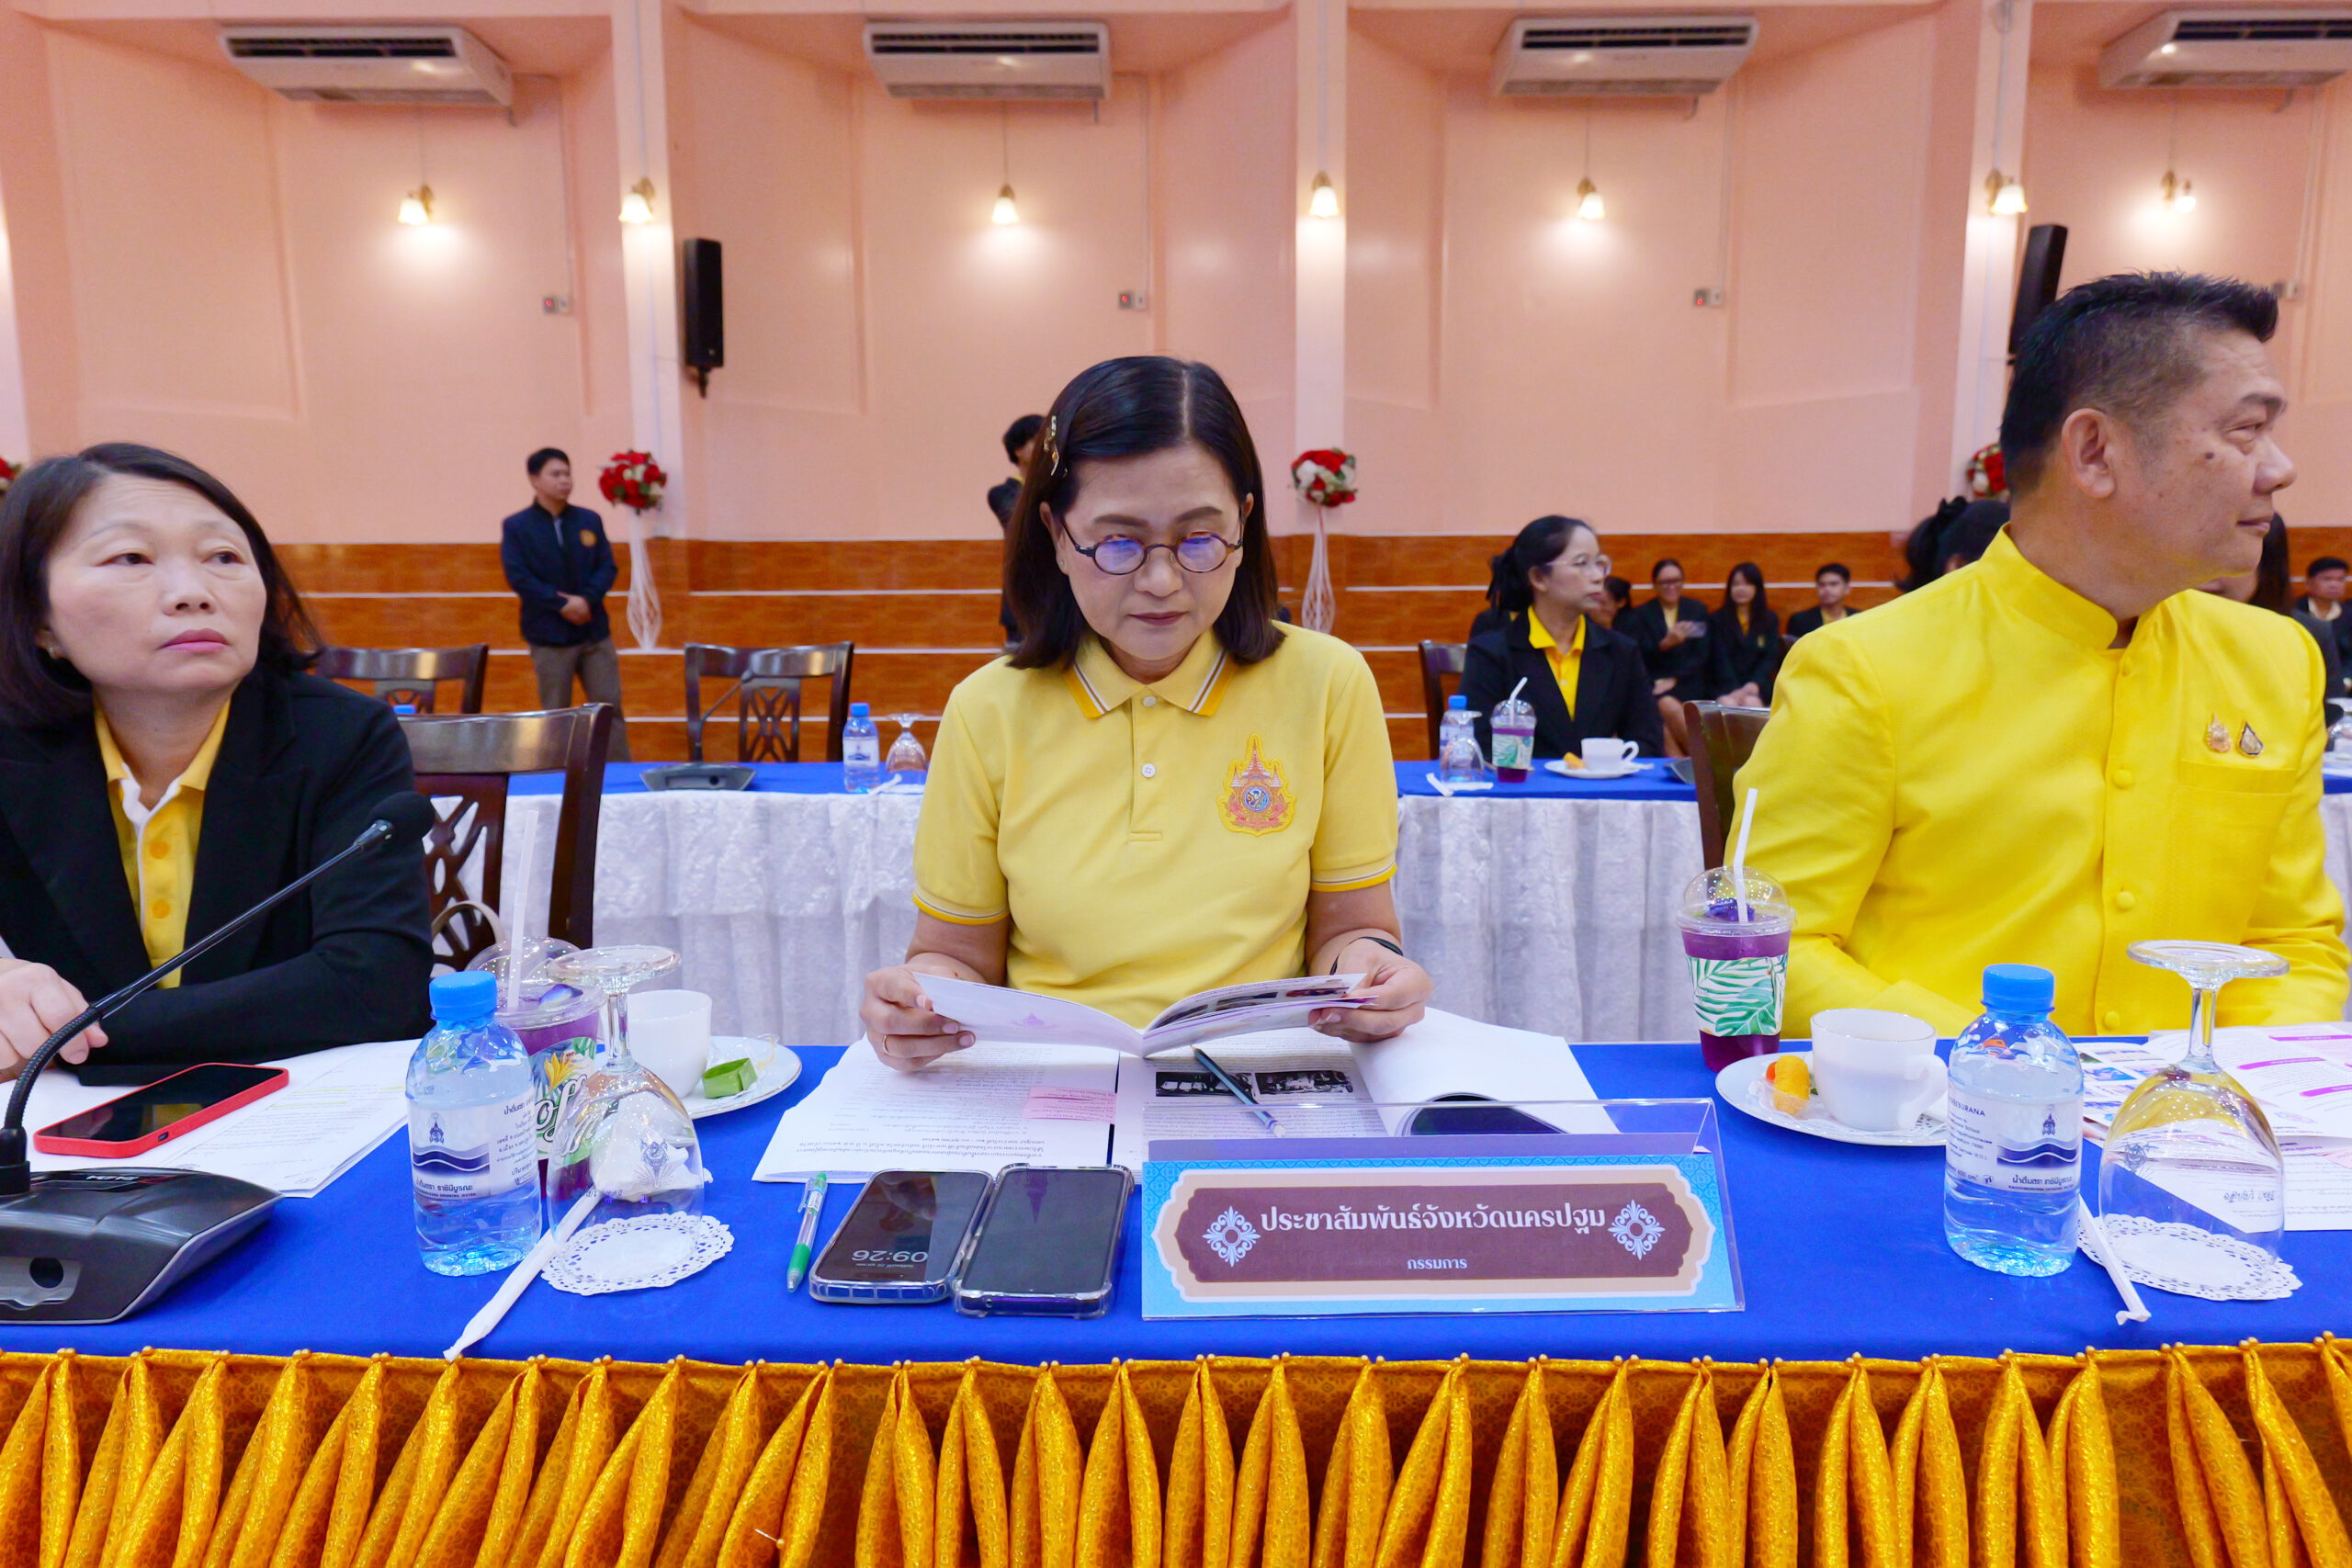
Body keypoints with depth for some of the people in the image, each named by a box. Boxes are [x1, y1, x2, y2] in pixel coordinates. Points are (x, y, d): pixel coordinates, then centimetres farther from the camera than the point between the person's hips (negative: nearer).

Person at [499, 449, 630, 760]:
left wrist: (586, 599, -14)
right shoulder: (516, 527, -1)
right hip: (549, 636, -3)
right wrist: (560, 603, -17)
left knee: (609, 707, 3)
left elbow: (608, 567, 2)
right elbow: (518, 577, -9)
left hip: (595, 631, 3)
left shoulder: (589, 520, 7)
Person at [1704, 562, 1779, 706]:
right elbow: (1720, 658, -1)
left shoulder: (1770, 620, 13)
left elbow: (1771, 658, 6)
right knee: (1728, 705, -33)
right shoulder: (1719, 619, 10)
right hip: (1724, 685, -1)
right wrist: (1734, 689, -16)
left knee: (1752, 703, -32)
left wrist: (1754, 684, -13)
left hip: (1756, 685, 1)